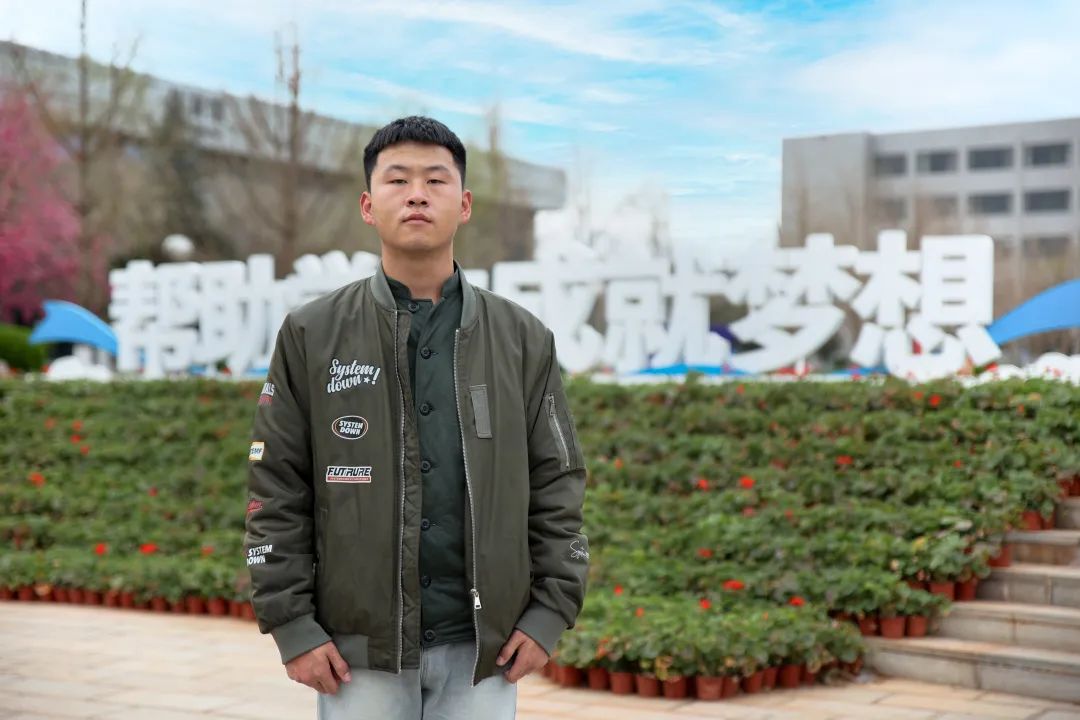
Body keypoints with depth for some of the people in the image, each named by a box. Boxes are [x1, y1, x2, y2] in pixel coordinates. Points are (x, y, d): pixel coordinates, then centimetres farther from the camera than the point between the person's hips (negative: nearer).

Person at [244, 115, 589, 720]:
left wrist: (551, 612, -1)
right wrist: (291, 627, -5)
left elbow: (557, 484, 6)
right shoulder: (311, 336, 1)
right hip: (359, 650, -1)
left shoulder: (524, 340, 5)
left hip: (482, 647, 1)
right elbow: (277, 493, 1)